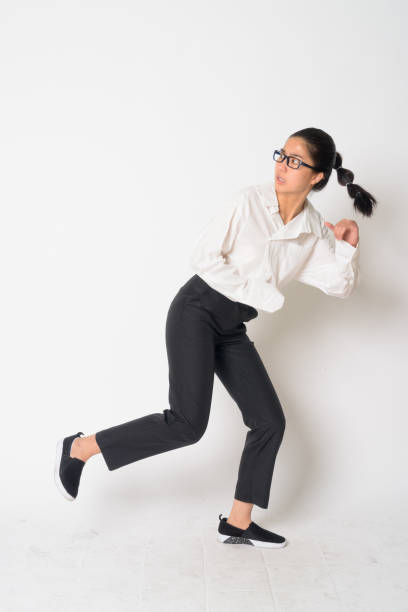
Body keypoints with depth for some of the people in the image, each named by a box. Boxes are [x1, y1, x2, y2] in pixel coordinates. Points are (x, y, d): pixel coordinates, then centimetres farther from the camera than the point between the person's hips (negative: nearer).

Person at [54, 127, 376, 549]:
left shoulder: (314, 230, 6)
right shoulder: (248, 202, -10)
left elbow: (339, 285, 6)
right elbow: (204, 256, -13)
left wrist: (349, 245, -10)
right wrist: (260, 296, -11)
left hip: (232, 328, 7)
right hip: (197, 311, -7)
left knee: (269, 421, 3)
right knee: (187, 423, -18)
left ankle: (237, 524, 15)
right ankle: (78, 449, -4)